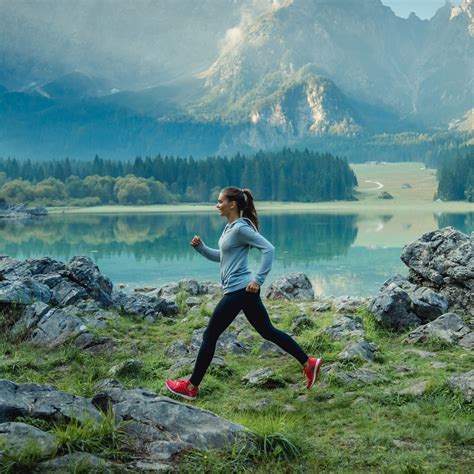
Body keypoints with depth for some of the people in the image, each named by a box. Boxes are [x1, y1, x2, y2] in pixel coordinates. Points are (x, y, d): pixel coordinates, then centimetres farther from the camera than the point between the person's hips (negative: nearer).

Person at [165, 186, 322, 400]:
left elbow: (268, 249, -20)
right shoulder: (229, 227, 15)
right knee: (267, 331, 14)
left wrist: (258, 279, -22)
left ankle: (191, 386, 8)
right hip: (244, 291, 10)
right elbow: (220, 256, 24)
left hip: (239, 290, -10)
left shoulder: (241, 228, -15)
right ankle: (308, 363, 16)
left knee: (210, 336, -1)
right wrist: (200, 247, 10)